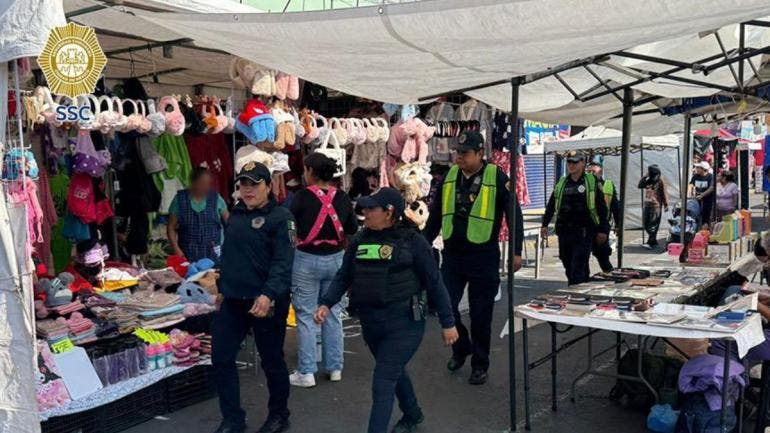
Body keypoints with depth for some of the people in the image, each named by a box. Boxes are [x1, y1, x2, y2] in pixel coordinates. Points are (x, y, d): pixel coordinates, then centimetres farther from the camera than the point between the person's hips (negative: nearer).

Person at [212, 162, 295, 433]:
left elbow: (283, 263, -20)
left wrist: (268, 294, -33)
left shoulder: (280, 217, -11)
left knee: (272, 361, 8)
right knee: (221, 359, 7)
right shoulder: (235, 215, 12)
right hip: (233, 301, 7)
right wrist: (221, 286, 21)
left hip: (266, 302, -7)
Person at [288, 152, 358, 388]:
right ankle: (335, 368, 21)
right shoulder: (342, 197, -1)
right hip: (335, 259, 4)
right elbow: (353, 229, 8)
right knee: (333, 313, 14)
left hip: (307, 260, -4)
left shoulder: (303, 196, -13)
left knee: (306, 315, 4)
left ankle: (306, 372, 7)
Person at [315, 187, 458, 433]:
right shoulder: (359, 242, 4)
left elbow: (434, 283, -7)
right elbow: (343, 277, 8)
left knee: (383, 383, -8)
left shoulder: (412, 241, -10)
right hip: (370, 323, 6)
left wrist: (447, 322, -6)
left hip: (403, 323, -6)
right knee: (394, 373, 25)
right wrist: (326, 304, -8)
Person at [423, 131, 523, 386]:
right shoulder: (450, 176, 5)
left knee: (481, 315, 5)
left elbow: (514, 214, -4)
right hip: (452, 255, 4)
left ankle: (480, 366, 22)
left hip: (483, 257, -4)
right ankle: (461, 348, 30)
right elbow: (435, 214, 14)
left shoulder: (496, 177, -8)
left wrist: (516, 251, -6)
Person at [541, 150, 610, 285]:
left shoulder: (592, 182, 0)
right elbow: (551, 206, 17)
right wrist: (545, 224, 10)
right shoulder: (561, 183, 12)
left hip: (584, 232, -5)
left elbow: (602, 207, 0)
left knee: (578, 266, -10)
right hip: (564, 231, 5)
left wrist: (603, 230, -3)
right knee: (568, 266, 11)